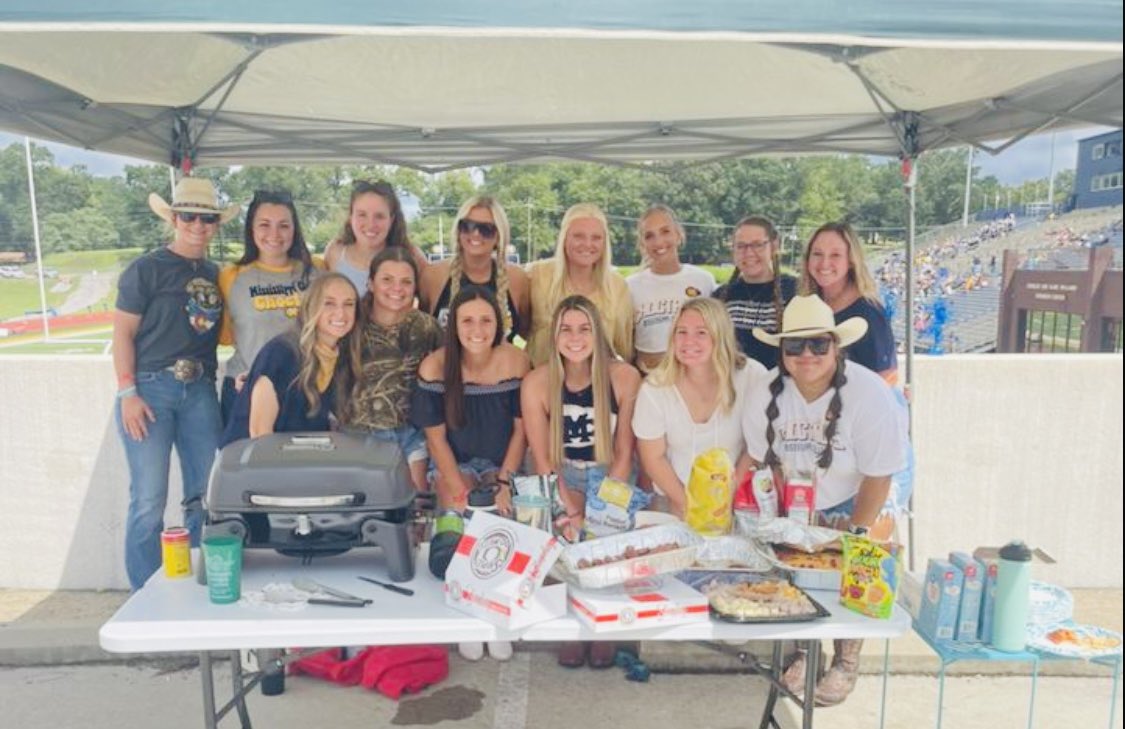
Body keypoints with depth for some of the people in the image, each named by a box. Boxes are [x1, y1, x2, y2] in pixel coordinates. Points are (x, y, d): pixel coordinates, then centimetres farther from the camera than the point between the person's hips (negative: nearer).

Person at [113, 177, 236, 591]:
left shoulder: (216, 275, 14)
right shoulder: (146, 269, -2)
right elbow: (123, 333, -4)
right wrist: (128, 393, -11)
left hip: (200, 391, 5)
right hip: (150, 388, -5)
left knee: (207, 494, 8)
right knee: (149, 500, -3)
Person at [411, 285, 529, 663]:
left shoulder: (515, 361, -10)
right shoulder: (435, 367, -13)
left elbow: (521, 428, -4)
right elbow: (435, 436, -8)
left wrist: (504, 483, -13)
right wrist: (460, 492, -17)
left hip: (501, 463, 1)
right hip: (453, 463, -1)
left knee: (500, 515, -24)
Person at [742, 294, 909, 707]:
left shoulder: (869, 394, -28)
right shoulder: (764, 394, -17)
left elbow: (877, 477, -20)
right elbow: (767, 465, -8)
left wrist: (854, 535, -18)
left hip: (861, 500, -3)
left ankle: (846, 660, 12)